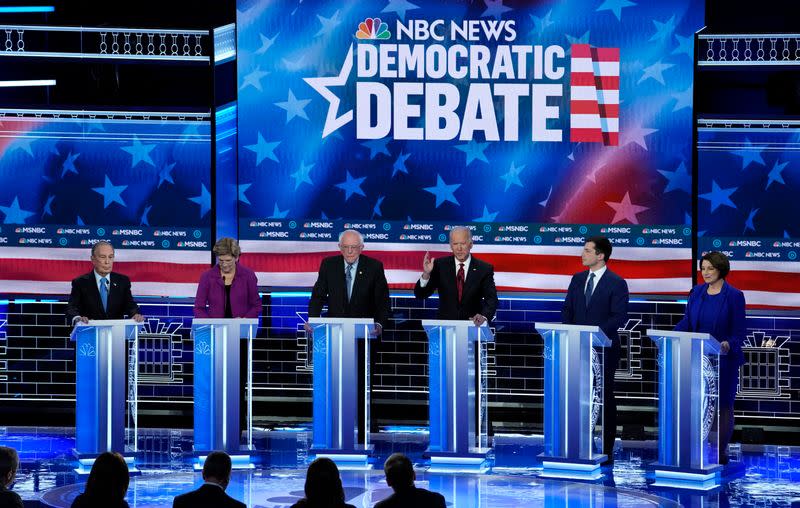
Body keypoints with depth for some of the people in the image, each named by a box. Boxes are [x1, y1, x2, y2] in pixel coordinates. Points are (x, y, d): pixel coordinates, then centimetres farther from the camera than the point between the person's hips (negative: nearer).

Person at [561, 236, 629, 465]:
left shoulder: (616, 283, -6)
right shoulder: (577, 279, 12)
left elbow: (619, 317, -11)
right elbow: (567, 310, 15)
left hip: (604, 349, -5)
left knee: (604, 398, 0)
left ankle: (606, 450, 5)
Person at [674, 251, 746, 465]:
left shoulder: (734, 296, -7)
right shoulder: (697, 292, 7)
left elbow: (740, 331, -9)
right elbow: (686, 321, 7)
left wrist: (728, 345, -28)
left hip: (723, 359, -4)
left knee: (723, 405, 3)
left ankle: (721, 451, 10)